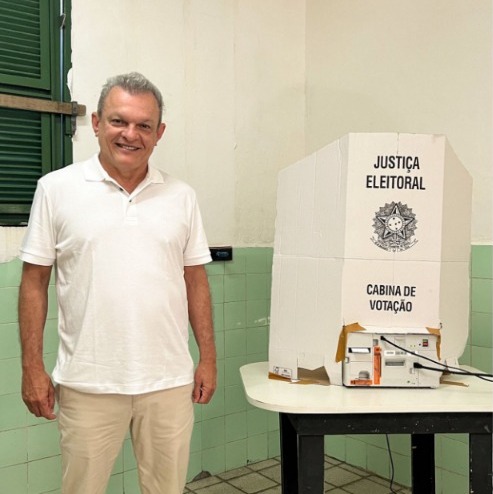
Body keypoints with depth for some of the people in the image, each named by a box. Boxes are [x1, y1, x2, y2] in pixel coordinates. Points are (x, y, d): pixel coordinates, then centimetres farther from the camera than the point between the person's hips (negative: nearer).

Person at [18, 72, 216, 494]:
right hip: (87, 382, -2)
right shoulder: (57, 189, -2)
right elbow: (35, 281, 0)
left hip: (169, 380, 2)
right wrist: (32, 367, -3)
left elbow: (196, 280, 8)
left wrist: (208, 358, 5)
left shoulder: (181, 197, 4)